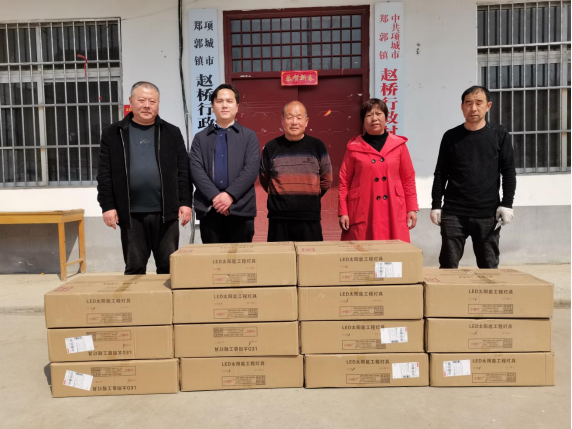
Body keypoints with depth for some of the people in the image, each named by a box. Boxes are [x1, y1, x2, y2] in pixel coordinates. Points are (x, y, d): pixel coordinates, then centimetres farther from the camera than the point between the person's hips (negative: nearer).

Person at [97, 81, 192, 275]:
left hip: (165, 212, 0)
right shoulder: (113, 133, 6)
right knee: (134, 267, 9)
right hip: (131, 214, 0)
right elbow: (105, 174, 4)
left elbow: (183, 171, 4)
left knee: (169, 267, 7)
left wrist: (185, 202, -2)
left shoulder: (171, 132, 7)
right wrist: (107, 206, -3)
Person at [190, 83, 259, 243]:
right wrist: (214, 196, -14)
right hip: (209, 208, 1)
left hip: (241, 208, -1)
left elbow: (251, 169, -3)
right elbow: (196, 170, 0)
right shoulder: (200, 137, 13)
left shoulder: (249, 136, 10)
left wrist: (230, 195, -15)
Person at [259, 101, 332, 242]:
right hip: (278, 219, 0)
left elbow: (326, 180, 12)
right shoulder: (271, 147, 3)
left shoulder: (317, 146, 4)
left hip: (310, 218, 0)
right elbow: (264, 180, 14)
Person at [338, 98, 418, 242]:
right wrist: (343, 212, -2)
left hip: (394, 212, 2)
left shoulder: (399, 145, 6)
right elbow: (344, 182, 3)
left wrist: (412, 208, 5)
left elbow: (408, 179, 9)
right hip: (363, 213, -1)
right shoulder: (354, 147, 2)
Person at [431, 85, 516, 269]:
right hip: (453, 213, 0)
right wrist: (436, 205, 2)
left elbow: (508, 172, 5)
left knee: (489, 267, 9)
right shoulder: (451, 136, 5)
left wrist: (507, 204, -4)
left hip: (487, 214, 0)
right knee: (448, 267, 4)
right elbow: (440, 174, 6)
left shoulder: (499, 135, 5)